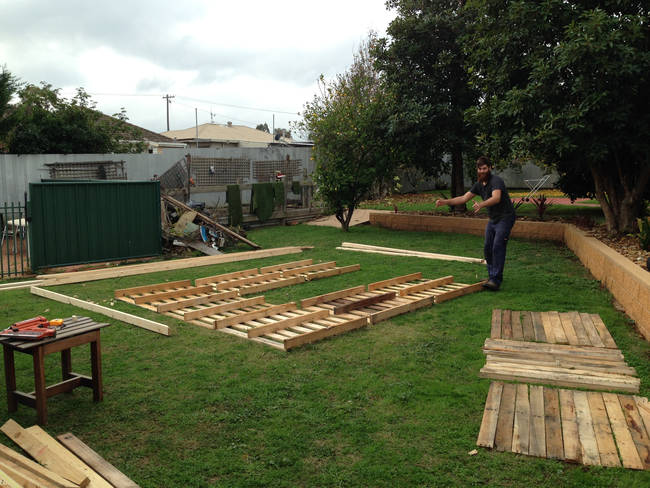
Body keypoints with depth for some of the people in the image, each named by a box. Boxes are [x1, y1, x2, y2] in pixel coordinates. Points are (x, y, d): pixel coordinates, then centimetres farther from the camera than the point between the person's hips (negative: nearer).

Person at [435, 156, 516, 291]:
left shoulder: (496, 181, -20)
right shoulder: (479, 185, 7)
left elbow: (496, 198, -38)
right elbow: (464, 198, 7)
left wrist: (481, 204, -57)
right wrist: (446, 201, -4)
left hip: (505, 218, -9)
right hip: (493, 219, 9)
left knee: (497, 247, -17)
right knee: (487, 248, 9)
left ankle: (495, 280, -18)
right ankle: (492, 276, 23)